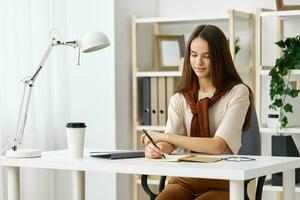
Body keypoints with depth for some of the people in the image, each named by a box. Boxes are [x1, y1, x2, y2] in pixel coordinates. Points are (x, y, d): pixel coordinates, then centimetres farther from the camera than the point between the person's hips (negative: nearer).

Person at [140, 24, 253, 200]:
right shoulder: (180, 99, 11)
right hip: (184, 180, 3)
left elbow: (218, 145, -14)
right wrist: (156, 148, -29)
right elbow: (169, 144, -3)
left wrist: (165, 136, -12)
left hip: (221, 183, -3)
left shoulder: (237, 92, -3)